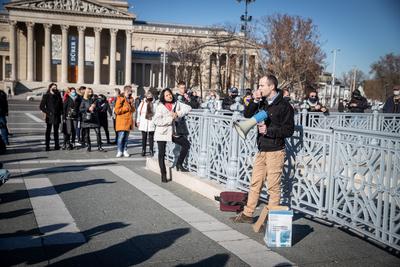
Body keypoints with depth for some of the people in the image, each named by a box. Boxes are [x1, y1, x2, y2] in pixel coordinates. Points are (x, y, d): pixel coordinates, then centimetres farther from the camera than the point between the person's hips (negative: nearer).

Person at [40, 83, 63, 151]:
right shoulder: (46, 96, -1)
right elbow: (42, 106, -3)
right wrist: (47, 112, -10)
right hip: (49, 117, -4)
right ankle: (47, 146, 3)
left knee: (56, 131, 9)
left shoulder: (58, 95, 10)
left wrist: (60, 112, 4)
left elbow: (61, 105, 17)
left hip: (57, 116, 4)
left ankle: (57, 145, 14)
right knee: (48, 131, 1)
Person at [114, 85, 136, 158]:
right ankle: (120, 151, -1)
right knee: (121, 136, -10)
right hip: (122, 121, -6)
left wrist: (132, 105, -1)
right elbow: (117, 110, -13)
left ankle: (125, 150, 16)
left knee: (126, 137, 9)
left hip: (128, 121, 6)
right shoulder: (120, 99, -7)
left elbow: (133, 110, 20)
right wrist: (127, 108, -11)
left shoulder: (131, 99, 14)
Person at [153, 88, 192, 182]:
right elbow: (156, 121, -16)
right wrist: (170, 119, -19)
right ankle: (163, 174, 13)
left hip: (173, 132, 4)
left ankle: (179, 164, 12)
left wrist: (177, 113, -20)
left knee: (186, 144, -3)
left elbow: (188, 108, -6)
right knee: (162, 154, 1)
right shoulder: (160, 107, -8)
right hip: (162, 133, -4)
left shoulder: (176, 104, 3)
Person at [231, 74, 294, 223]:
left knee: (273, 186, 0)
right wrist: (252, 102, 1)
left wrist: (269, 130, -21)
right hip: (261, 151, 7)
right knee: (255, 183, 12)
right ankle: (247, 214, 21)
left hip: (275, 152, -7)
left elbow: (289, 130, -13)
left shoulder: (284, 106, -10)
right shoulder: (262, 103, 12)